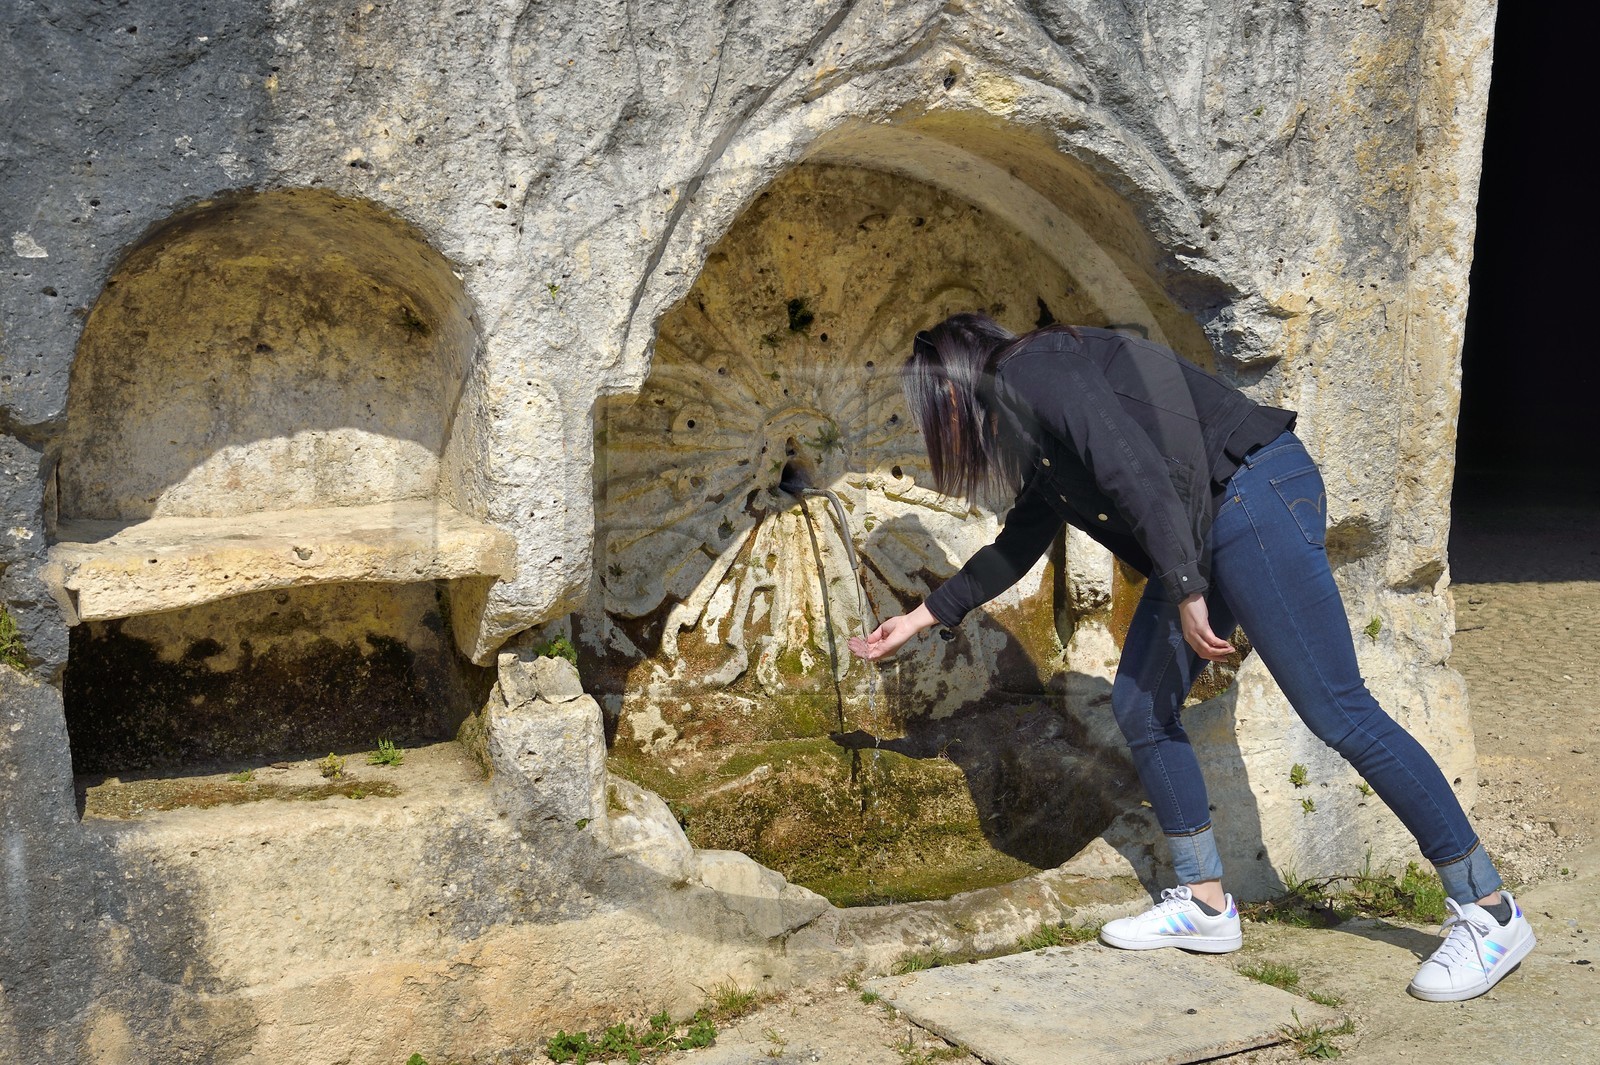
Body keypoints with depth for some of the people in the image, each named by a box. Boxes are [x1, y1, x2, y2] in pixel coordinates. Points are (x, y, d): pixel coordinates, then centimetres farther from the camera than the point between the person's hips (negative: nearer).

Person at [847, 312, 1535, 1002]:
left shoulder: (1032, 371, -8)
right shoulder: (1031, 428, 23)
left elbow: (1135, 470, -20)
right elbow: (1017, 547, 33)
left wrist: (1185, 590, -21)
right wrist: (921, 619, 39)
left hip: (1253, 495, -10)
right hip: (1205, 532, 10)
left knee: (1336, 711, -11)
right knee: (1140, 706, 8)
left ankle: (1490, 914, -5)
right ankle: (1205, 905, 16)